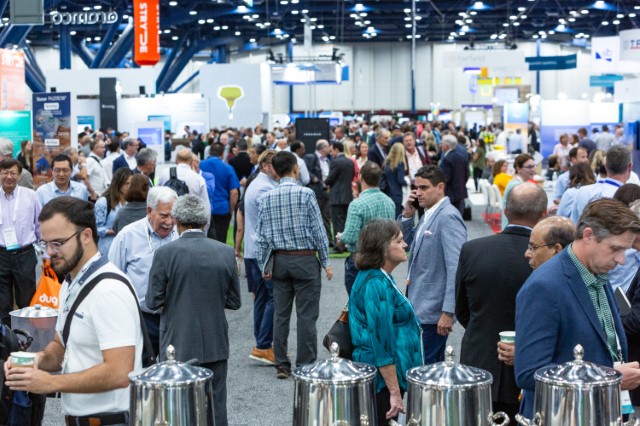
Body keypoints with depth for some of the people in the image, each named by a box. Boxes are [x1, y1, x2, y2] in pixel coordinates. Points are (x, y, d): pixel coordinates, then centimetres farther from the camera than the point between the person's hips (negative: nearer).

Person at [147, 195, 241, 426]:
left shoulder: (165, 253, -12)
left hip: (178, 345, -2)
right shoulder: (226, 252, -3)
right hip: (215, 345, 2)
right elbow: (234, 302, 2)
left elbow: (153, 301, -8)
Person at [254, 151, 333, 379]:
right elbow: (318, 230, -8)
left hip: (280, 260, 4)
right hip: (305, 259, -4)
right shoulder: (305, 194, -10)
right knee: (306, 315, 1)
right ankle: (305, 365, 4)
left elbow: (261, 235, 5)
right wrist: (326, 262, -1)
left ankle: (281, 365, 13)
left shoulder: (267, 198, 3)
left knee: (280, 314, 10)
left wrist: (263, 266, 12)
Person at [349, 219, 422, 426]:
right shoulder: (377, 284, -21)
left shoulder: (378, 278, 11)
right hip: (383, 378, -10)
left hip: (375, 375, 10)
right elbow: (382, 342, -24)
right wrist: (395, 393, -23)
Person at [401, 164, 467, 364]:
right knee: (433, 365, 17)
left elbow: (456, 268, -22)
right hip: (421, 307, 9)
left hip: (434, 310, -9)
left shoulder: (448, 217, -16)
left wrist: (448, 312, -24)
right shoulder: (428, 214, 12)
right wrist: (407, 215, 5)